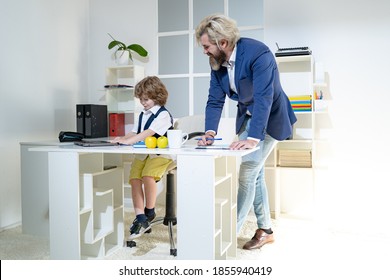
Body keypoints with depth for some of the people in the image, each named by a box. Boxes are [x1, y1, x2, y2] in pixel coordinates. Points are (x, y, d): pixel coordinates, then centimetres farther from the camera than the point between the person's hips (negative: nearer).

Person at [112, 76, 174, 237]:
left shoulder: (163, 114, -6)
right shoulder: (143, 115, 21)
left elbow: (148, 133, -19)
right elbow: (135, 132, 17)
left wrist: (129, 141, -26)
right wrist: (122, 138, -3)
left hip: (160, 153, -7)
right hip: (142, 153, 7)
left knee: (148, 175, -29)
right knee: (134, 178, -15)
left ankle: (149, 212, -6)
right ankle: (140, 218, -13)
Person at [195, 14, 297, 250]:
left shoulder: (258, 53, -28)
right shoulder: (217, 62, -7)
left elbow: (264, 99, -35)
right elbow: (215, 100, -6)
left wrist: (253, 138, -42)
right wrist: (210, 132, -20)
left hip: (271, 118, -7)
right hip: (247, 116, 8)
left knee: (246, 173, -12)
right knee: (254, 173, 11)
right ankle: (265, 230, 25)